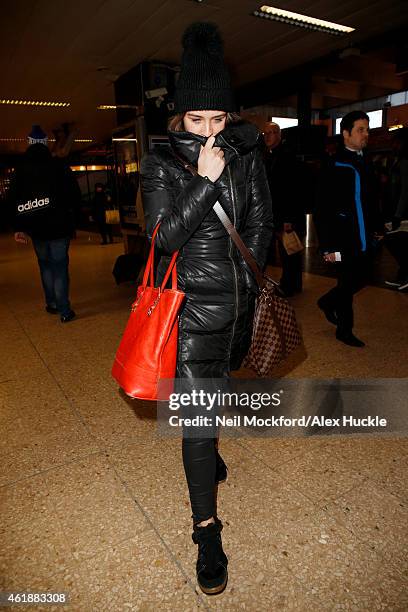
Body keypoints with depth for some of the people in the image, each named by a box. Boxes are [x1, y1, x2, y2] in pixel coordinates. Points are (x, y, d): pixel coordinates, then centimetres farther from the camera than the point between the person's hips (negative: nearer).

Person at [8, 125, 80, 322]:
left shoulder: (20, 171, 5)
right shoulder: (60, 167, -3)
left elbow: (13, 201, 4)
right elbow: (75, 195, -3)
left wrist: (18, 228, 8)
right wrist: (68, 212, 14)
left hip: (36, 228, 2)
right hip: (60, 226, -2)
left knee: (45, 265, 17)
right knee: (60, 267, -1)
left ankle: (52, 303, 22)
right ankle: (64, 311, -5)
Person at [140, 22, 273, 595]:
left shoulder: (246, 154, 6)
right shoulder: (161, 164, -4)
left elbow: (261, 218, 12)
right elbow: (166, 234, -14)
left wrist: (249, 275, 7)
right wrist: (205, 181, -19)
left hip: (241, 296, 5)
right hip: (194, 302, -4)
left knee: (220, 380, 24)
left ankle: (205, 448, 56)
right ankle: (206, 527, 15)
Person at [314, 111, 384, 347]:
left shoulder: (365, 163, 12)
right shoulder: (335, 166, -12)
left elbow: (373, 200, 18)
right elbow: (323, 210, -16)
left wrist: (378, 228, 11)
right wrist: (328, 246, -19)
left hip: (365, 238, 8)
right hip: (345, 239, -7)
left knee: (360, 280, 15)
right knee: (348, 284, 4)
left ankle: (328, 302, 40)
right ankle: (345, 330, 23)